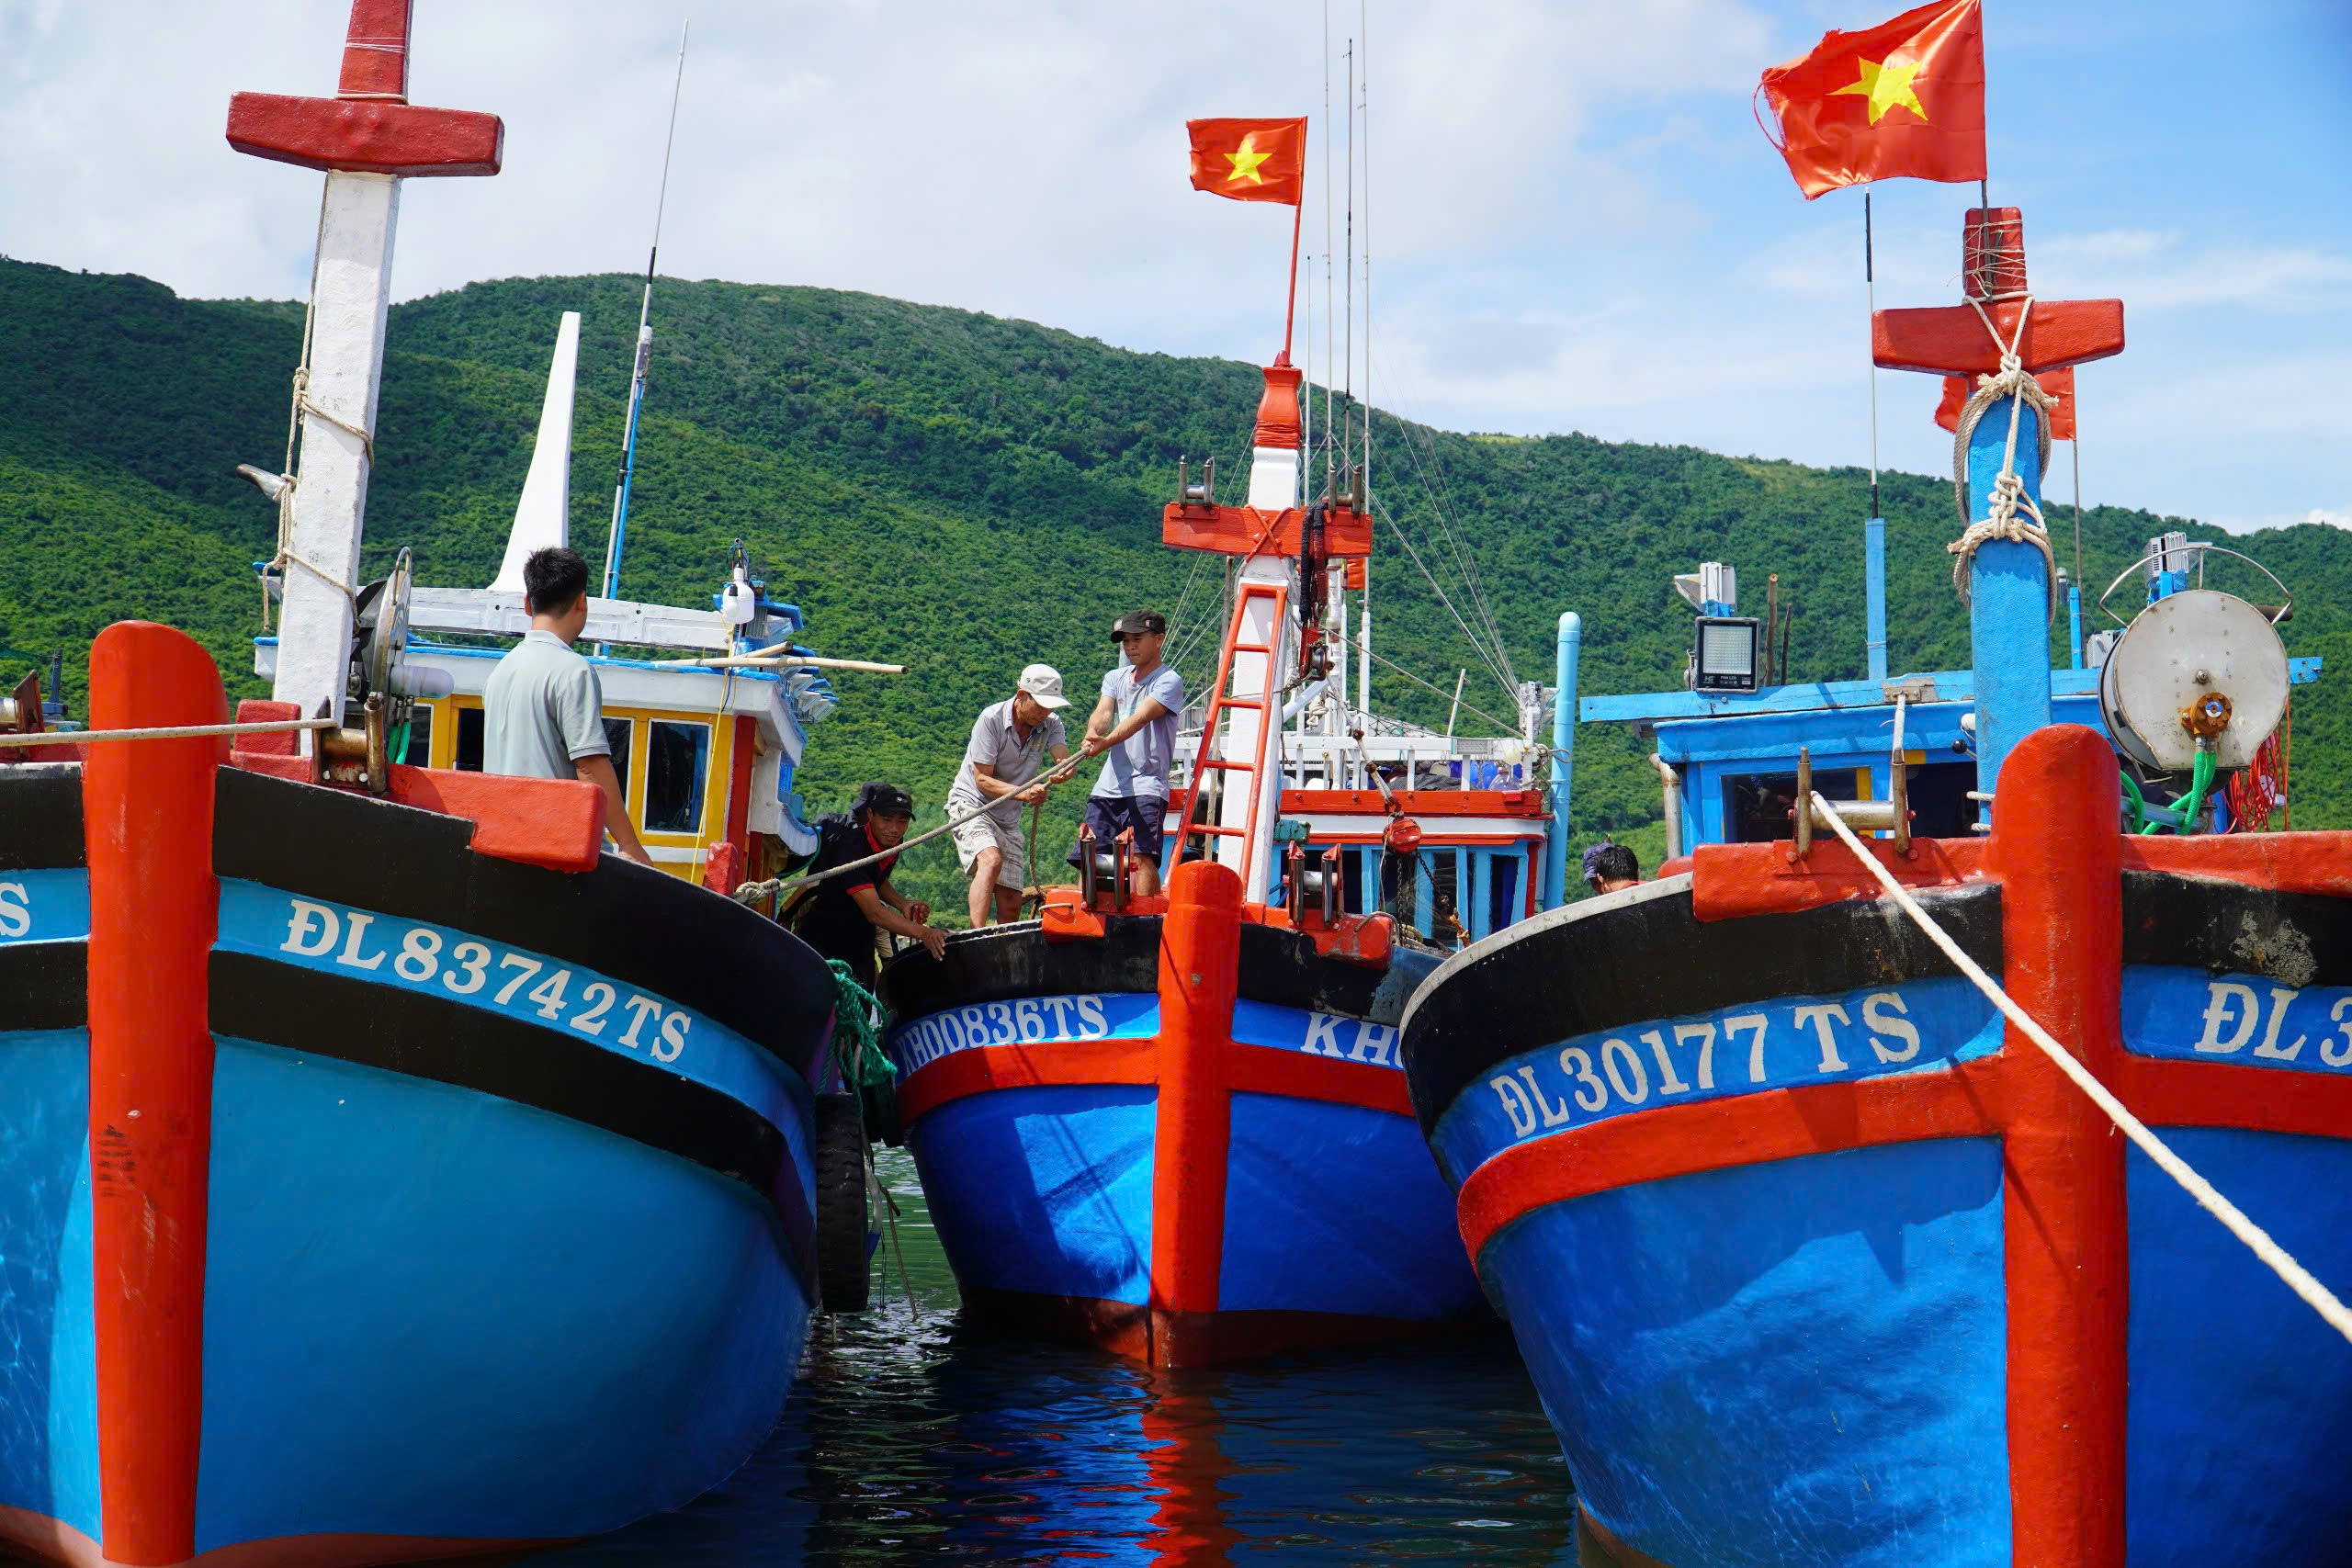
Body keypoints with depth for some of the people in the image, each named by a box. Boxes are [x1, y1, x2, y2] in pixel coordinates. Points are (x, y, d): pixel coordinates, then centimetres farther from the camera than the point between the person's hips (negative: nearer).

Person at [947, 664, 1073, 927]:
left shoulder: (1050, 724, 0)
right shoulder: (991, 719, -15)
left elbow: (1064, 761, -17)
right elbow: (982, 779, -18)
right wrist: (1023, 792, -35)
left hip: (1008, 819, 6)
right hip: (971, 804, -6)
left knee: (1011, 904, 0)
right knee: (991, 860, -33)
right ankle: (977, 935, -40)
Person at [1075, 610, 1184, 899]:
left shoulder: (1169, 680, -3)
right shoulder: (1115, 678, 17)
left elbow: (1140, 718, -19)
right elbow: (1102, 712, -1)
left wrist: (1106, 742, -37)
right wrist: (1092, 734, -26)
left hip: (1147, 787, -6)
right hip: (1108, 786, 6)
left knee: (1141, 856, -19)